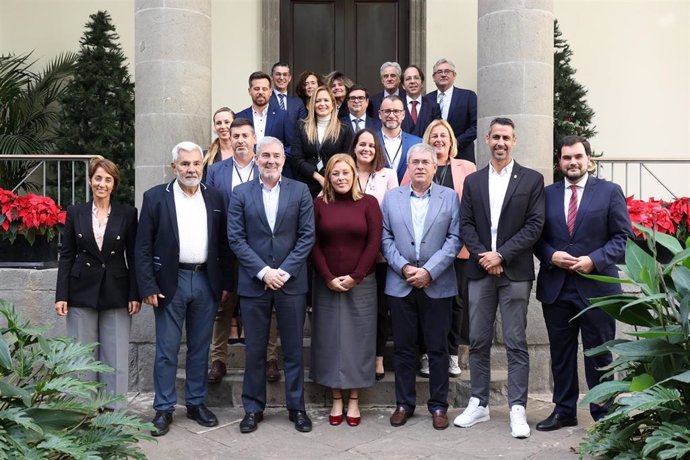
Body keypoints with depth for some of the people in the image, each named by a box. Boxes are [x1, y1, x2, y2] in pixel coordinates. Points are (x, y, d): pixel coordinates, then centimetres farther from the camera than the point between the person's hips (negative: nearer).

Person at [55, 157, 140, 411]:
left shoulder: (127, 213, 1)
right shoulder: (75, 213, 4)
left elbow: (133, 257, 2)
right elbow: (66, 256, 4)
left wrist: (135, 295, -4)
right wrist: (61, 295, -2)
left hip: (116, 293, -1)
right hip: (82, 293, 1)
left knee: (116, 356, 2)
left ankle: (114, 409, 13)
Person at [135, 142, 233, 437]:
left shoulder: (215, 198, 6)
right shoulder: (155, 197, -2)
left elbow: (223, 244, 8)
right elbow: (143, 247, -3)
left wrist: (226, 283, 5)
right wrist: (148, 287, -9)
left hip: (206, 282, 3)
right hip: (170, 282, -2)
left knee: (200, 348, 12)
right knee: (166, 350, 5)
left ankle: (197, 403, 26)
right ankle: (164, 409, 18)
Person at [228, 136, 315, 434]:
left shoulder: (300, 191, 3)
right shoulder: (241, 194, 3)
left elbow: (307, 236, -2)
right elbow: (235, 238, -2)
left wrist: (284, 271, -10)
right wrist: (263, 271, -11)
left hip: (292, 282, 0)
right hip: (253, 283, 0)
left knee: (293, 349, 9)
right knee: (255, 350, 9)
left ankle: (296, 407, 23)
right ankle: (253, 408, 23)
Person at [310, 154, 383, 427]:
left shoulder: (368, 203, 0)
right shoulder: (319, 204, 3)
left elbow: (374, 242, -4)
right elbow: (314, 244, 0)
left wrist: (355, 277, -10)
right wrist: (329, 278, -8)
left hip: (361, 283, -1)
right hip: (327, 284, 1)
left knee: (358, 338, 6)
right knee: (330, 339, 6)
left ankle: (354, 401, 18)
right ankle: (336, 401, 19)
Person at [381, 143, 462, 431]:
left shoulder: (450, 196, 3)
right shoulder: (391, 197, 8)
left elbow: (454, 239, -4)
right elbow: (385, 238, 3)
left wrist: (429, 271, -13)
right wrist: (404, 267, -11)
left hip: (437, 285, -1)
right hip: (400, 284, 2)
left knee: (437, 348, 6)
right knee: (403, 348, 9)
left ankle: (438, 405, 19)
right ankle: (404, 403, 22)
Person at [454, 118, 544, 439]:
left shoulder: (532, 180, 3)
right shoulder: (472, 181, 12)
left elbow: (534, 225, -5)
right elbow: (466, 225, 6)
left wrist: (501, 255, -12)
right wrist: (483, 256, -9)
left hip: (515, 271, -3)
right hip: (480, 270, 3)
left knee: (516, 343, 1)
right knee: (478, 342, 8)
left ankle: (517, 409, 9)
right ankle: (478, 404, 19)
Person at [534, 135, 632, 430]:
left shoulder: (609, 192, 2)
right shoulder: (547, 194, 8)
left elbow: (623, 237, -2)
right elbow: (537, 236, 9)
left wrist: (594, 260, -15)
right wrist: (551, 255, -11)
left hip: (596, 287, -2)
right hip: (556, 287, 3)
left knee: (599, 355, 6)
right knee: (560, 353, 12)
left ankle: (603, 414, 21)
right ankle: (564, 411, 26)